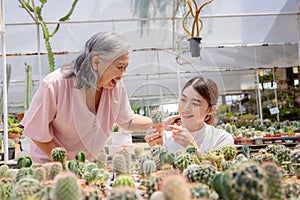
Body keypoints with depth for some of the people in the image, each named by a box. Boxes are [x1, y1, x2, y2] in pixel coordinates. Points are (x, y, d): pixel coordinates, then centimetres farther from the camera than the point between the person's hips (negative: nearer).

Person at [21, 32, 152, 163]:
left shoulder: (116, 85, -11)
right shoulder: (54, 85, -24)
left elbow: (128, 121, 6)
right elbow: (37, 133, -13)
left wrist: (155, 123, -11)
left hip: (92, 161, 5)